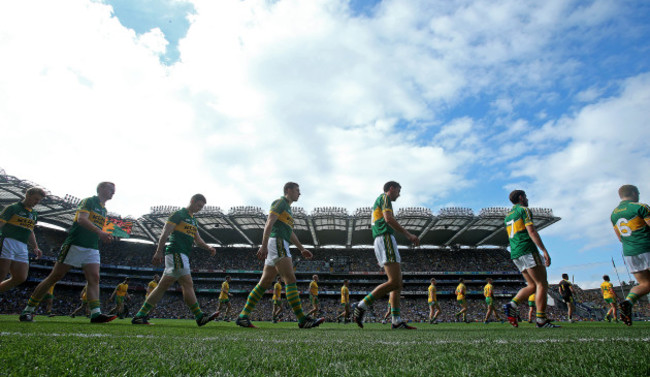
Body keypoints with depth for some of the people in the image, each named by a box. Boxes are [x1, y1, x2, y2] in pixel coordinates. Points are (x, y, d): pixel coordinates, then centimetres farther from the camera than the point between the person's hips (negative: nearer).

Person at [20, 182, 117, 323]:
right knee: (55, 277, 0)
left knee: (94, 278, -8)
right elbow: (81, 219, -20)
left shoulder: (104, 210, 20)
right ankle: (28, 310, 14)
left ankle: (96, 314, -17)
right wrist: (100, 232, -28)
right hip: (75, 245, -7)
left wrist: (104, 236, 6)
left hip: (92, 249, 7)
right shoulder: (89, 201, -4)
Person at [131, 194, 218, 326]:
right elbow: (165, 233, -9)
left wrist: (208, 247, 5)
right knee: (188, 284, -11)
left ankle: (140, 316, 14)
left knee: (163, 286, 9)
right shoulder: (179, 214, -3)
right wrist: (159, 252, -15)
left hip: (183, 256, 9)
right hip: (176, 252, -9)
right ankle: (200, 316, -11)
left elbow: (198, 240, 22)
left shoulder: (194, 220, 24)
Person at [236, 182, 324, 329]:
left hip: (281, 245, 10)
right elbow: (269, 223, -13)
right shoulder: (280, 202, -2)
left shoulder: (288, 208, 27)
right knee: (290, 280, -13)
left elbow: (290, 232, 30)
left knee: (264, 283, 7)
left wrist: (302, 249, 28)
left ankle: (243, 316, 9)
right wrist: (264, 245, -22)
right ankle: (302, 319, -14)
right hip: (277, 242, -10)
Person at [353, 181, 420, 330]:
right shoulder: (385, 197, 3)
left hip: (379, 241, 11)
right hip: (386, 239, -11)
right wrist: (408, 234, -14)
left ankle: (397, 321, 2)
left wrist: (380, 257, 27)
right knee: (394, 282, -17)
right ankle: (362, 306, -17)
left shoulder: (378, 202, 30)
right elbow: (388, 218, -15)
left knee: (398, 283, 6)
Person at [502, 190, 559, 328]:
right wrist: (544, 251, -16)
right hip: (527, 250, -8)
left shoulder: (508, 216, 24)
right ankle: (541, 319, -7)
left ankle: (512, 304, -7)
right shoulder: (524, 209, -1)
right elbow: (531, 231, -13)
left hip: (515, 254, 8)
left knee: (532, 286, 10)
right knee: (542, 284, -4)